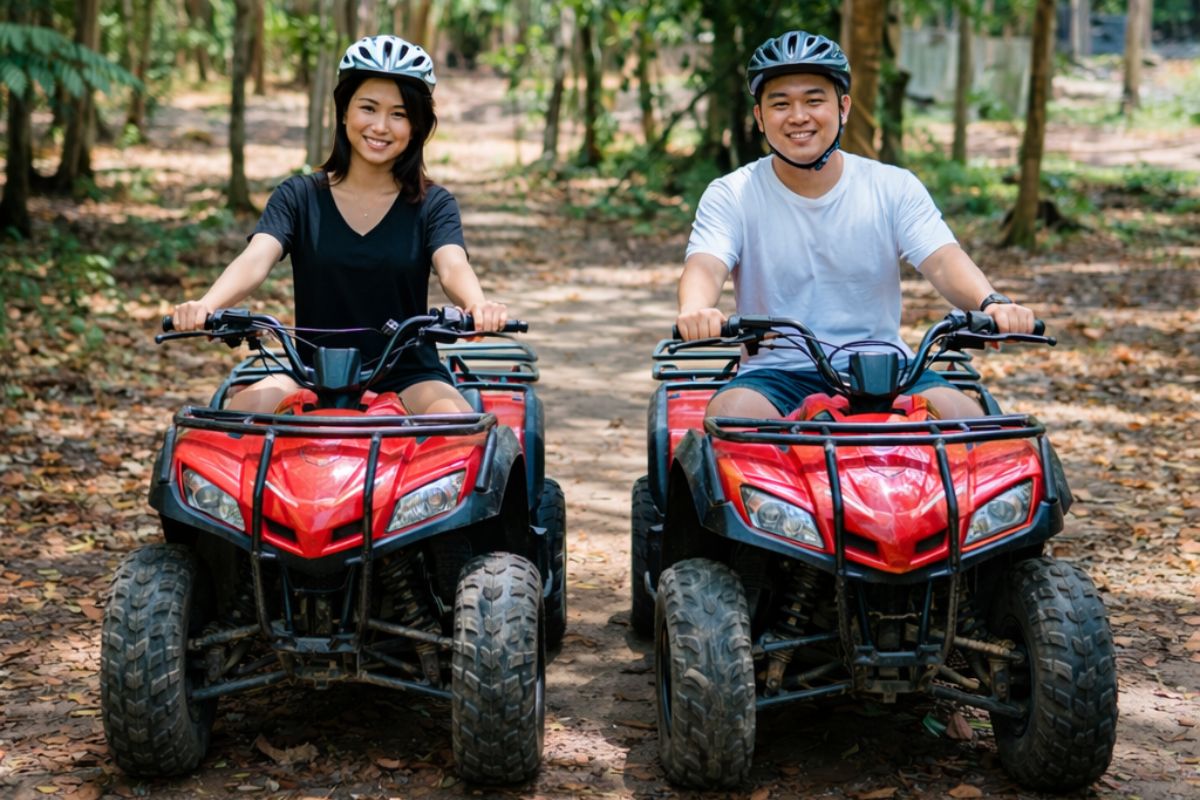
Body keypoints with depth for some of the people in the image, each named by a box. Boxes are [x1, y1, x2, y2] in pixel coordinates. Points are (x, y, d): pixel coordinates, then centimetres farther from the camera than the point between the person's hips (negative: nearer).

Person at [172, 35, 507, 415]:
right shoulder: (299, 196, 4)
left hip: (409, 375, -1)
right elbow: (255, 259, -13)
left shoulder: (432, 205, 3)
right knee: (248, 405, -29)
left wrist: (478, 305, -42)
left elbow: (452, 267, -16)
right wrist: (205, 305, -36)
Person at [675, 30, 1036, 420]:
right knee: (729, 415, -33)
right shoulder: (731, 196, 1)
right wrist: (695, 311, -42)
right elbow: (705, 266, -16)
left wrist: (991, 303, -33)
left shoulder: (894, 188, 5)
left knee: (967, 417, -24)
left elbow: (941, 259, -9)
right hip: (777, 373, -1)